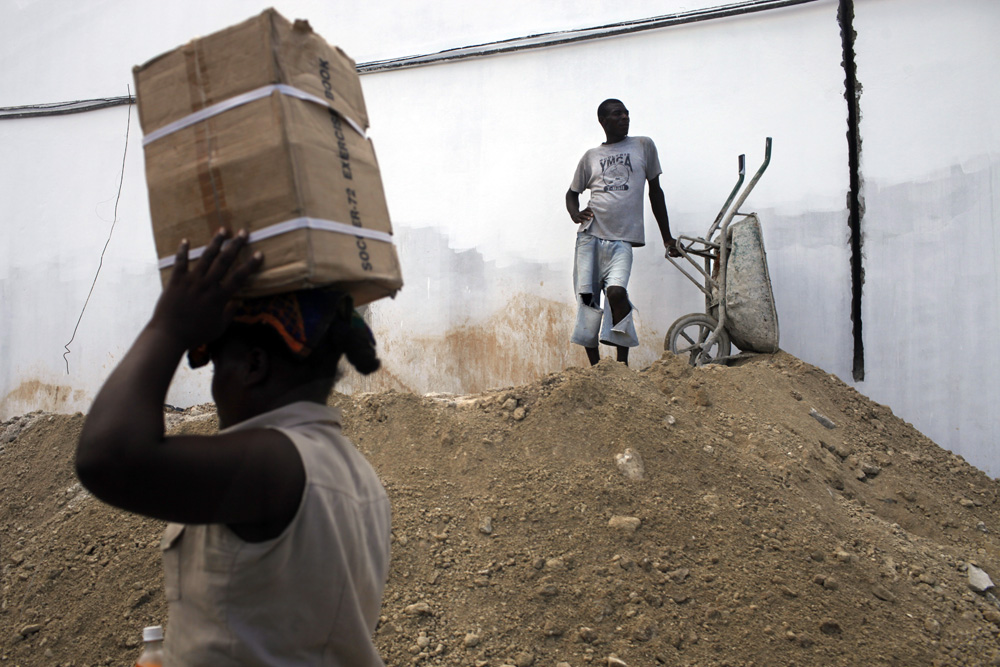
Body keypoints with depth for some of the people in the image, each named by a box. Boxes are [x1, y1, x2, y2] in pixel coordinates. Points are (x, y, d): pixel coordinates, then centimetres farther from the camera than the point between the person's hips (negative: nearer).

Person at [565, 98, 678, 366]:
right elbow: (572, 192, 24)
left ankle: (623, 364, -12)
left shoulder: (643, 146, 11)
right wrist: (575, 214, 0)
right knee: (587, 299, -3)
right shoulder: (590, 156, 14)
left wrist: (667, 237, 14)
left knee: (617, 292, -23)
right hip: (590, 235, 2)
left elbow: (655, 190, 15)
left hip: (622, 238, -2)